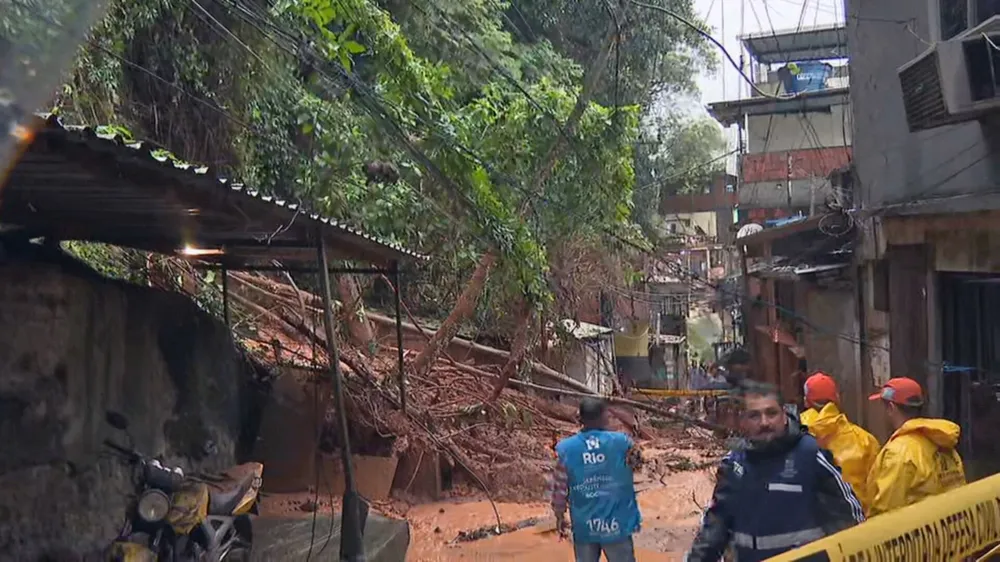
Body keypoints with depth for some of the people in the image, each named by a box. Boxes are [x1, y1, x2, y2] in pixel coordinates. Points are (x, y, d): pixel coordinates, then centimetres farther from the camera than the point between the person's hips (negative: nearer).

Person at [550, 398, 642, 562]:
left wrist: (560, 516, 10)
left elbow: (559, 488, -3)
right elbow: (637, 461, 8)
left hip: (584, 526, 1)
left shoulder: (565, 449, -10)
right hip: (617, 524, -1)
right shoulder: (621, 442, -13)